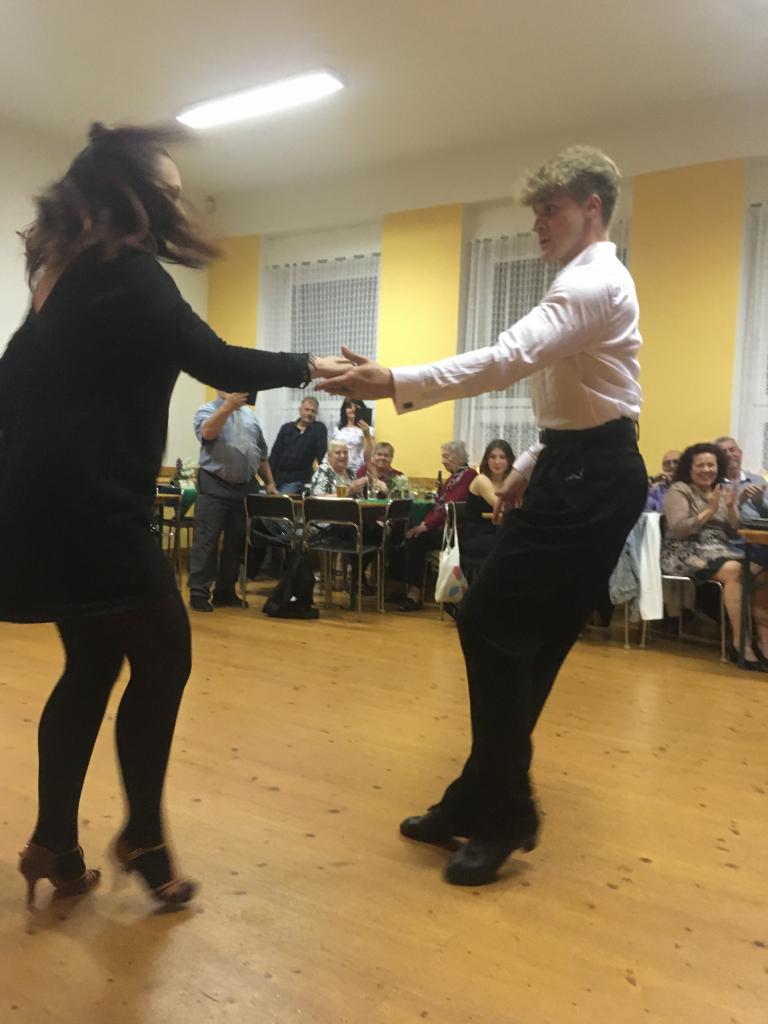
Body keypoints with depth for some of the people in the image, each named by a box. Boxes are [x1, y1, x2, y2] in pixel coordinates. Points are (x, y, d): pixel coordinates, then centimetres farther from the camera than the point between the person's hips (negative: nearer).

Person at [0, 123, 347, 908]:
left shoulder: (68, 270, 18)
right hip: (86, 508, -9)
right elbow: (220, 365, -11)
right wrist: (309, 367, 2)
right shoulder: (127, 273, -10)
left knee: (92, 666, 14)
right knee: (162, 657, 1)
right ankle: (143, 837, 13)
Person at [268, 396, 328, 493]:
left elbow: (322, 454, -7)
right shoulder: (286, 428, 11)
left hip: (300, 481, -4)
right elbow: (275, 453, 8)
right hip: (279, 478, 4)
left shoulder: (320, 429, 2)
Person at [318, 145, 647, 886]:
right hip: (580, 472, 11)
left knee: (492, 628, -9)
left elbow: (509, 359, -29)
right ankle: (485, 801, 20)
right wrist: (528, 467, 19)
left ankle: (502, 813, 5)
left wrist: (394, 383, -33)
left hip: (589, 480, -11)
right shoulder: (589, 282, 22)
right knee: (525, 642, 10)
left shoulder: (593, 283, -13)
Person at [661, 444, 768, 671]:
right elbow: (678, 530, -12)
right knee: (733, 570, -34)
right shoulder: (679, 490, 2)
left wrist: (731, 507, -3)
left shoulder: (723, 490, 20)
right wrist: (710, 510, -13)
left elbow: (734, 532, 13)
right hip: (686, 553, -6)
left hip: (720, 550, 6)